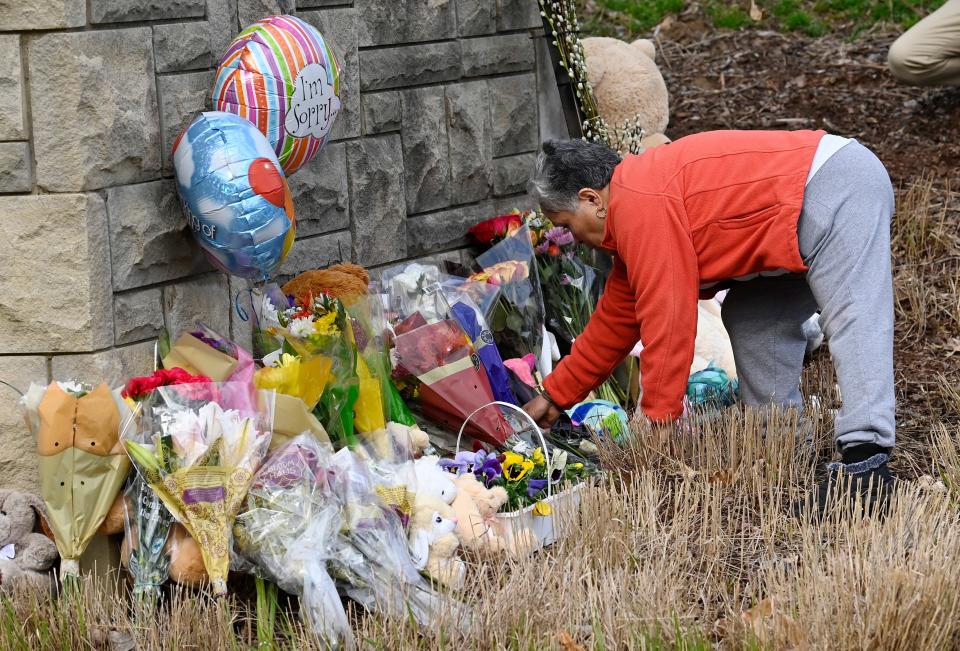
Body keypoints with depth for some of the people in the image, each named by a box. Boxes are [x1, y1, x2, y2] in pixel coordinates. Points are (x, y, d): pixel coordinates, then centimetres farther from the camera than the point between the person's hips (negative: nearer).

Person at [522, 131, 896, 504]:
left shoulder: (641, 206, -15)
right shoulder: (635, 194, 19)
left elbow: (667, 325, -18)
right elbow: (616, 319, 28)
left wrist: (656, 430, -11)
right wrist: (554, 396, 33)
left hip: (835, 190, -11)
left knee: (854, 326, -22)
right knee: (750, 317, 15)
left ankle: (865, 467, -33)